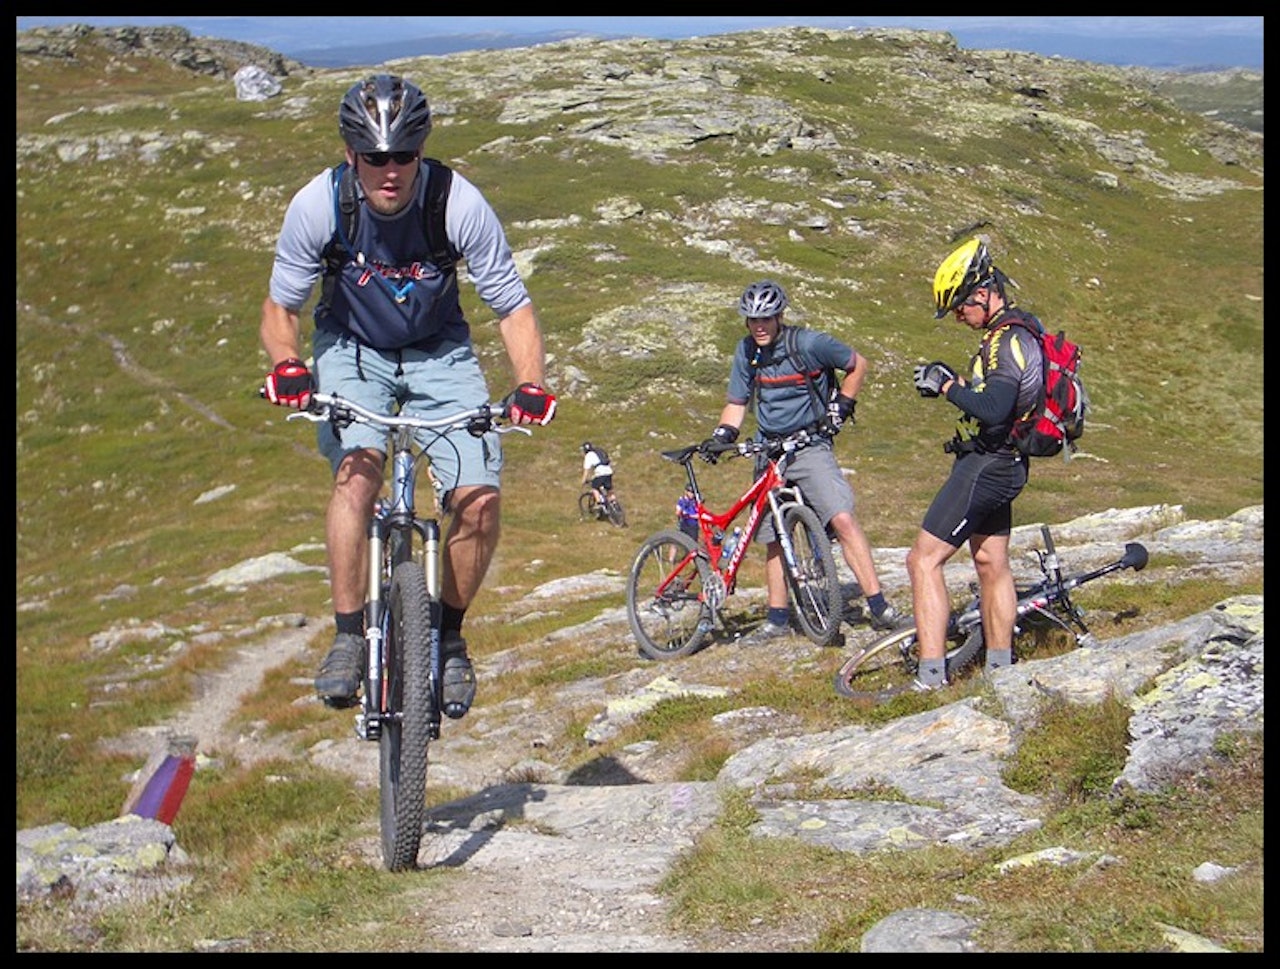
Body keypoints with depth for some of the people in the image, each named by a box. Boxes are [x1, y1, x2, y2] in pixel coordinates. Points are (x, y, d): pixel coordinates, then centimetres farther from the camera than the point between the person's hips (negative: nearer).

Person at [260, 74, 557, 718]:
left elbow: (512, 306, -15)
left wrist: (531, 383, -32)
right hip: (352, 349, 0)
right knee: (358, 469, -29)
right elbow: (280, 305, -9)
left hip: (438, 353, 0)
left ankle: (449, 634, 8)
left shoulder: (460, 205, -24)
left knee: (480, 498, -17)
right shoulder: (317, 205, -22)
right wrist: (286, 365, -30)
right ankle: (348, 638, -16)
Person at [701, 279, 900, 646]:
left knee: (843, 519, -21)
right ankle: (778, 620, 19)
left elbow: (858, 365, 2)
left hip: (810, 446, -5)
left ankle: (880, 609, -20)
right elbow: (736, 403, 12)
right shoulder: (746, 352, 4)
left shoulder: (808, 344, -11)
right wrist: (721, 435, -4)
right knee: (773, 539, 7)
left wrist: (840, 407, -5)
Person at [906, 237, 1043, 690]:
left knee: (923, 560, -11)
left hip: (986, 465, -11)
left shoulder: (1006, 341, -21)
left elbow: (993, 409, -34)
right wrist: (958, 382, 5)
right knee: (991, 564, 19)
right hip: (1001, 464, 11)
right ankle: (1000, 669, 30)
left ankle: (931, 676, -14)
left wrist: (947, 385, -22)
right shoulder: (1018, 332, 11)